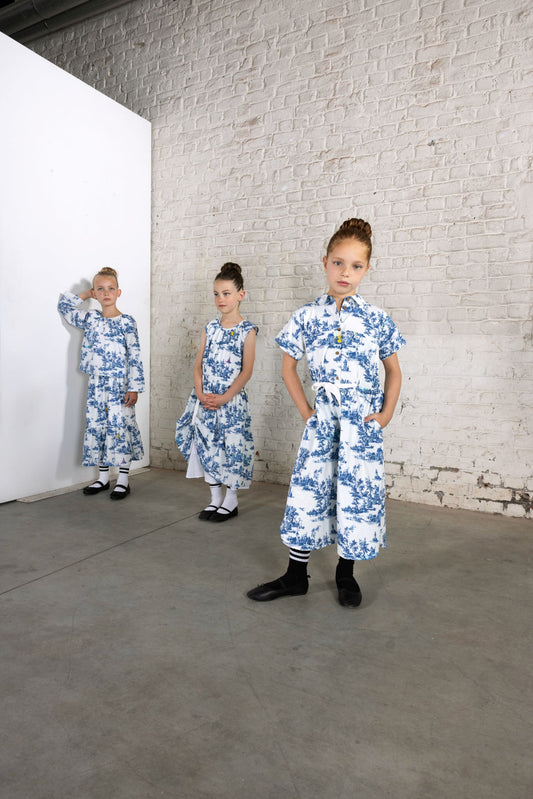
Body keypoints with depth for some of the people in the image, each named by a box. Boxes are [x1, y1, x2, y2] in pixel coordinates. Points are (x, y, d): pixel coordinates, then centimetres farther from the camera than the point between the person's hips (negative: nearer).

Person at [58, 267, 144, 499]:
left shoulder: (126, 322, -6)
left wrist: (134, 387, -13)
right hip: (96, 384, 5)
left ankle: (123, 480, 10)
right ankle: (103, 478, 21)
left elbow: (135, 356, -9)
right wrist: (85, 295, 15)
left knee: (120, 428, -1)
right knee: (96, 427, 8)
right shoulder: (90, 319, 8)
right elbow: (64, 306, 22)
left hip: (119, 385, -5)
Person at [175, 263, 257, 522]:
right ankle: (215, 499, 24)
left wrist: (224, 398, -16)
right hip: (205, 399, 5)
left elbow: (246, 371, -10)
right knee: (207, 446, 9)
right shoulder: (210, 328, 10)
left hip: (231, 400, -5)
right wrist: (200, 393, -7)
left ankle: (231, 501, 18)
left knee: (231, 447, -1)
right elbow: (198, 364, 8)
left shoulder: (247, 331, -5)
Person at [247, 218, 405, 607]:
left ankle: (346, 574, 27)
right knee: (307, 492, 4)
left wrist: (386, 413, -1)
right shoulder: (306, 316, 1)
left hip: (363, 423, 0)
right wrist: (305, 410, 3)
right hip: (322, 420, 1)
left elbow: (393, 371, 8)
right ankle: (296, 575, 21)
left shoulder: (376, 319, -1)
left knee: (358, 495, 6)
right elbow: (289, 367, 9)